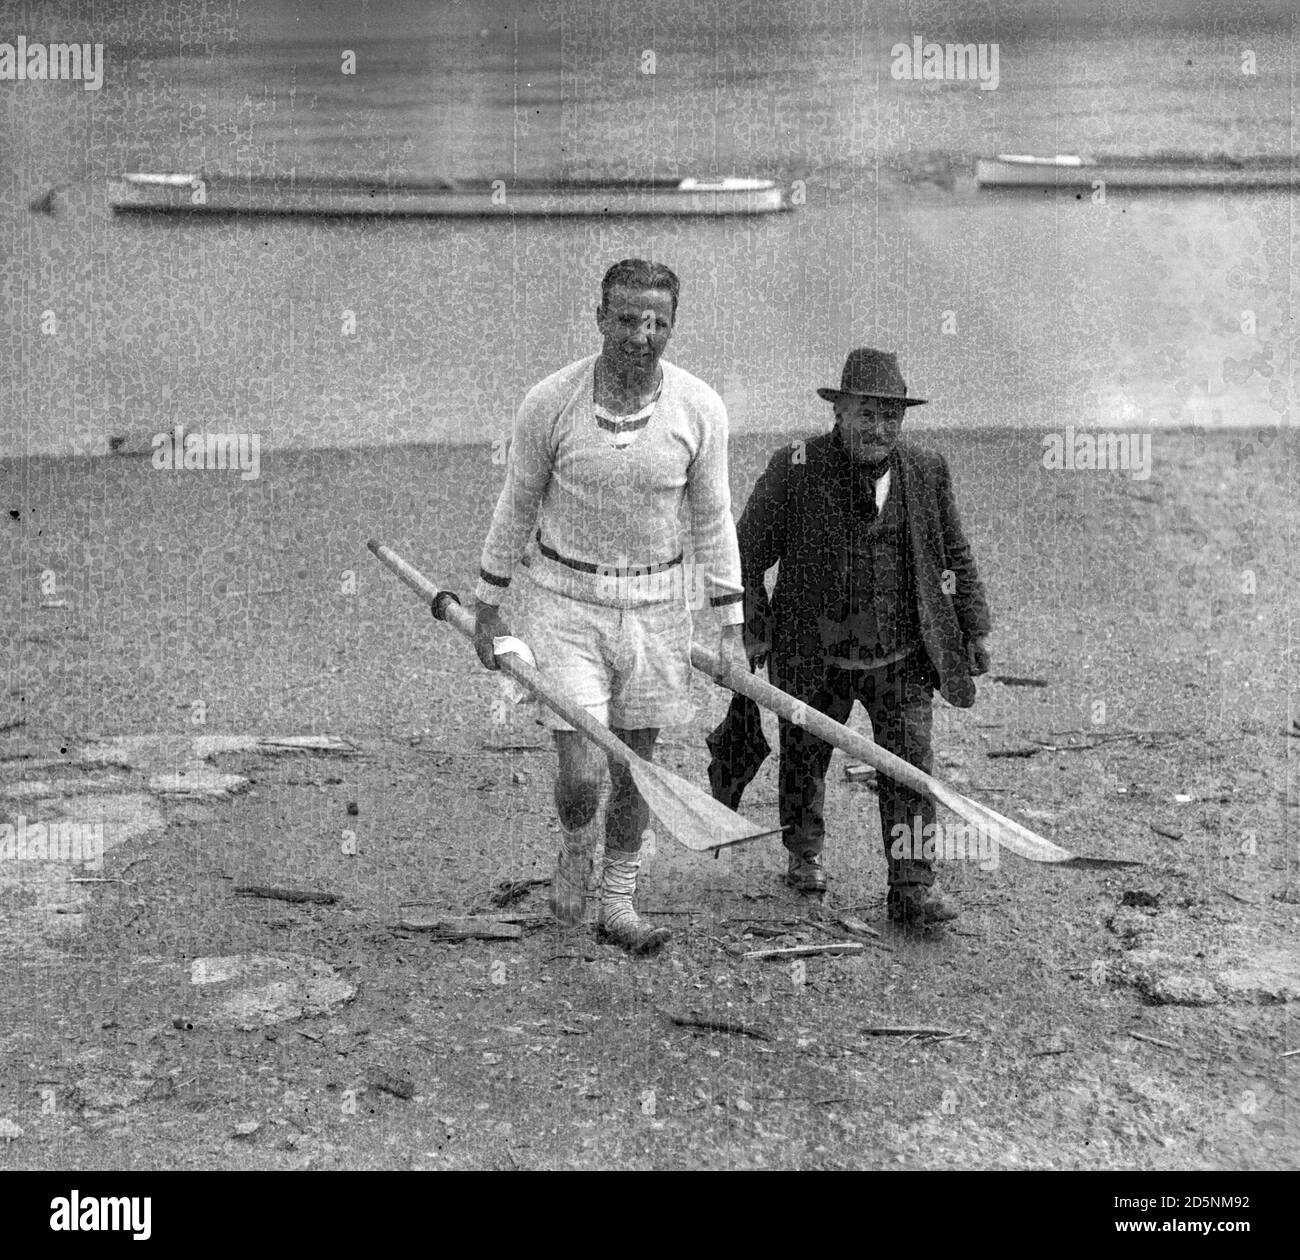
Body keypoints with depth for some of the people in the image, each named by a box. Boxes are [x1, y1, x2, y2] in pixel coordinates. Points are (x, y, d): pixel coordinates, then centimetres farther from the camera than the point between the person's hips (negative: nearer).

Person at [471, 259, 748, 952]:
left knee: (635, 768, 12)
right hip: (565, 601, -2)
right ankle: (575, 848, 28)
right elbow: (517, 506, 1)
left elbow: (712, 523, 2)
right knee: (581, 777, -7)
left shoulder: (699, 408, -10)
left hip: (657, 603, 2)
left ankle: (618, 903, 31)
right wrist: (486, 607, 7)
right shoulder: (549, 402, -14)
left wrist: (730, 628, 1)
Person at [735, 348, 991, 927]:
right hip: (816, 656, -1)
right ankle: (805, 852, 41)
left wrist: (974, 628, 8)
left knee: (909, 763, -8)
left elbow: (956, 556, 10)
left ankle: (912, 887, -3)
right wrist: (752, 631, -8)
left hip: (902, 656, 1)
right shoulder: (795, 470, -11)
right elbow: (744, 556, -5)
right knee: (804, 757, 16)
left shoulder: (926, 472, -2)